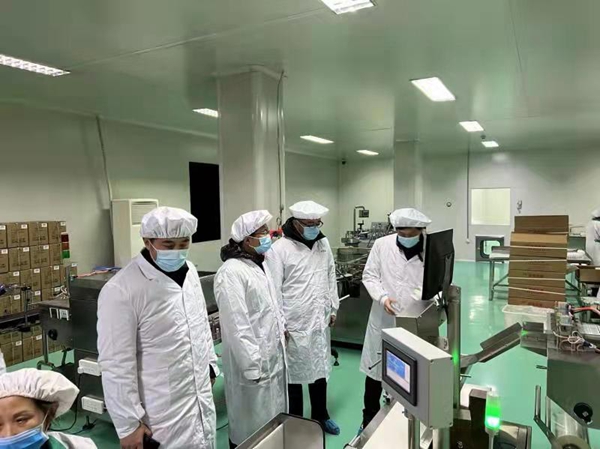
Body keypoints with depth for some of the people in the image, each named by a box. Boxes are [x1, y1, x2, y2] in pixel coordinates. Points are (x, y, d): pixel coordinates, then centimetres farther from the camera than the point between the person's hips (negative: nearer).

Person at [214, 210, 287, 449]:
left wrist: (281, 326, 22)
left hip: (273, 351, 9)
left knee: (272, 416, 22)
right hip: (253, 358, -9)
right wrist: (251, 366, -23)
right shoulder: (231, 272, -22)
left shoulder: (260, 263, 7)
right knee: (252, 425, 9)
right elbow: (237, 324, -24)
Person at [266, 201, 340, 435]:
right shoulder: (279, 249, -14)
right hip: (294, 323, -5)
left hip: (320, 320, 6)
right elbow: (274, 289, -12)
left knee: (320, 370, 18)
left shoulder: (323, 244, 5)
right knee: (294, 373, 9)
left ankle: (321, 415, 38)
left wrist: (334, 308, 14)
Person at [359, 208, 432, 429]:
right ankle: (369, 419, 35)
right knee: (375, 370, 14)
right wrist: (382, 297, -17)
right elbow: (369, 276, -1)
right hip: (383, 318, 1)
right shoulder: (382, 245, -5)